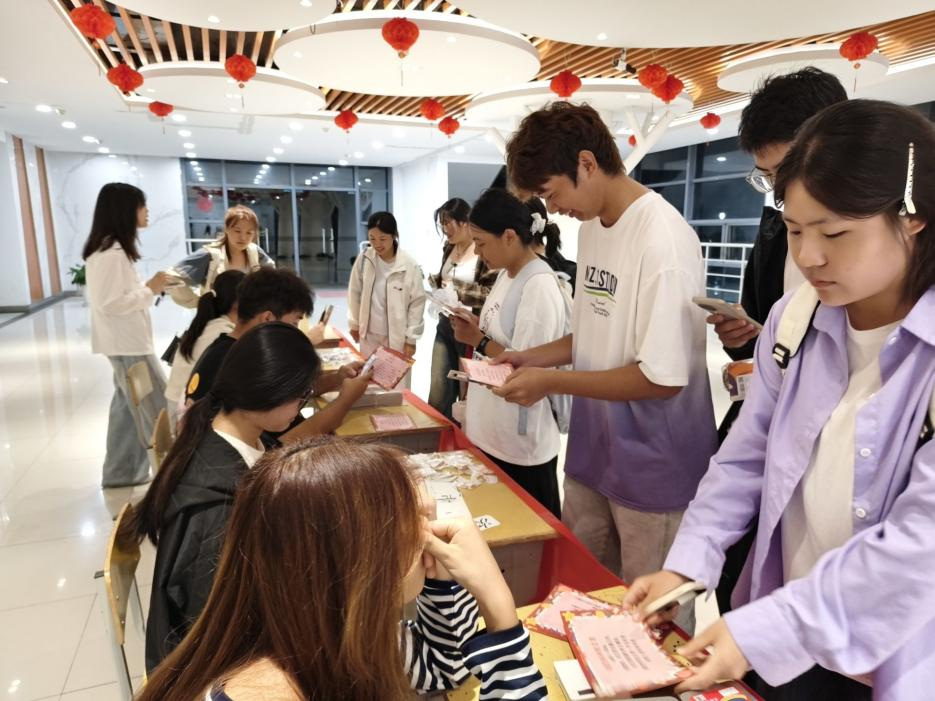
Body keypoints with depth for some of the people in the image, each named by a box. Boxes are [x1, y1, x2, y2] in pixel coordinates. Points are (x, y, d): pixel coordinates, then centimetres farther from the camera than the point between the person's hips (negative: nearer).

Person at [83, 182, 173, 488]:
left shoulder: (109, 248, 12)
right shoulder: (111, 253, -20)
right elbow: (110, 303, -24)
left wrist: (149, 287, 6)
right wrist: (150, 289, -17)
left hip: (126, 341, 10)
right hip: (127, 343, -10)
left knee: (130, 405, 15)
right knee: (158, 408, -2)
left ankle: (122, 472, 25)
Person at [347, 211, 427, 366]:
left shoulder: (410, 266, -15)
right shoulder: (363, 259, -6)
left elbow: (417, 303, -9)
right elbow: (354, 293, 6)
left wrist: (411, 338, -8)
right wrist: (354, 323, 11)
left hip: (397, 336, -3)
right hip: (369, 334, 3)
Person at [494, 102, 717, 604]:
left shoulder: (663, 240, -21)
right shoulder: (591, 228, 6)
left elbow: (663, 377, -22)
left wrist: (550, 382, -17)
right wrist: (533, 357, 0)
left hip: (652, 468, -7)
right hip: (593, 451, 8)